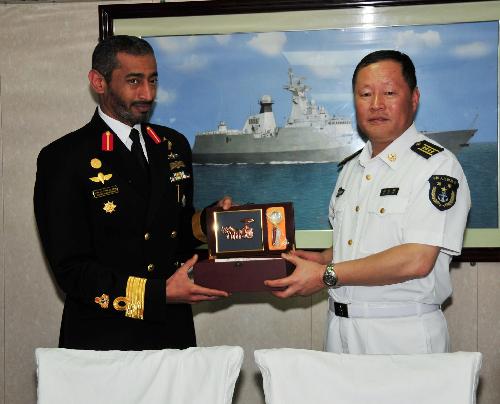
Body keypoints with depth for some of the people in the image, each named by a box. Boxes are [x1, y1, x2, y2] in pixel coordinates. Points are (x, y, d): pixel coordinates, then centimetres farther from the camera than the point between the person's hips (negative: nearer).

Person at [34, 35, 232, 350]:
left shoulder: (174, 145, 10)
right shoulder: (63, 158, -10)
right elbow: (71, 269, -14)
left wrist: (208, 220, -5)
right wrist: (159, 293, -22)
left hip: (174, 334, 5)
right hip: (104, 340, -5)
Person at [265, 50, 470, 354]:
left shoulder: (437, 165, -12)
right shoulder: (352, 168, 13)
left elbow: (416, 260, -22)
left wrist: (326, 276, -18)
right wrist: (323, 259, 0)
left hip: (404, 337, -6)